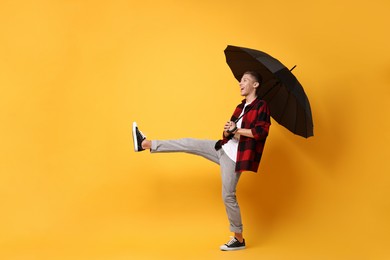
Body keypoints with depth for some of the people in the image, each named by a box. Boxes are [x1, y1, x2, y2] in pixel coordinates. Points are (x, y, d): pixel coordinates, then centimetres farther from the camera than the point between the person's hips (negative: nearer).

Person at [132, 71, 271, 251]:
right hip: (223, 149, 8)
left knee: (228, 196, -5)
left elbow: (261, 132, -22)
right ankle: (145, 144, 10)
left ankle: (239, 240, 7)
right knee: (189, 144, 3)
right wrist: (227, 131, -10)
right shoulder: (240, 107, 15)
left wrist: (237, 130, -16)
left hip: (233, 157, -8)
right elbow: (228, 132, 14)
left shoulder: (261, 106, -9)